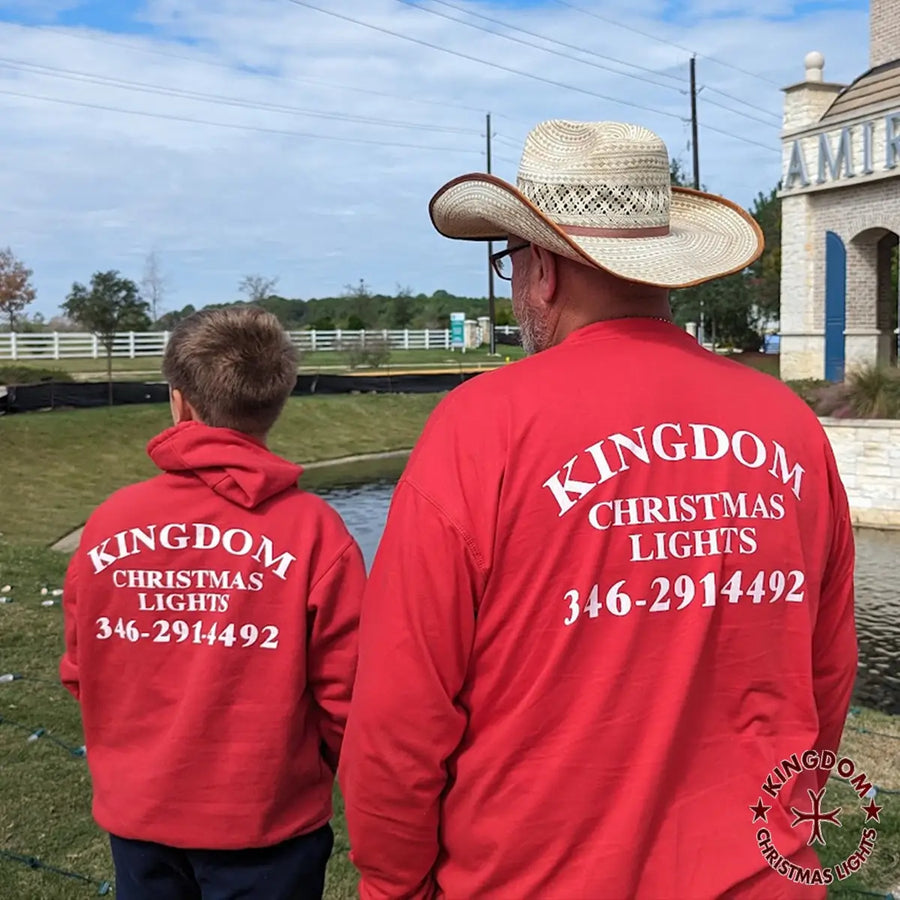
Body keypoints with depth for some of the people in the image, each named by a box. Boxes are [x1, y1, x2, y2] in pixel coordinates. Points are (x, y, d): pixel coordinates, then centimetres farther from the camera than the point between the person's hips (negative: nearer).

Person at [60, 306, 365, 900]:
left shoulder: (111, 522, -10)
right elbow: (346, 693, -13)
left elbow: (81, 672, 1)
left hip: (136, 813, 3)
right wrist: (334, 770, 8)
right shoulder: (313, 530, -18)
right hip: (266, 822, -2)